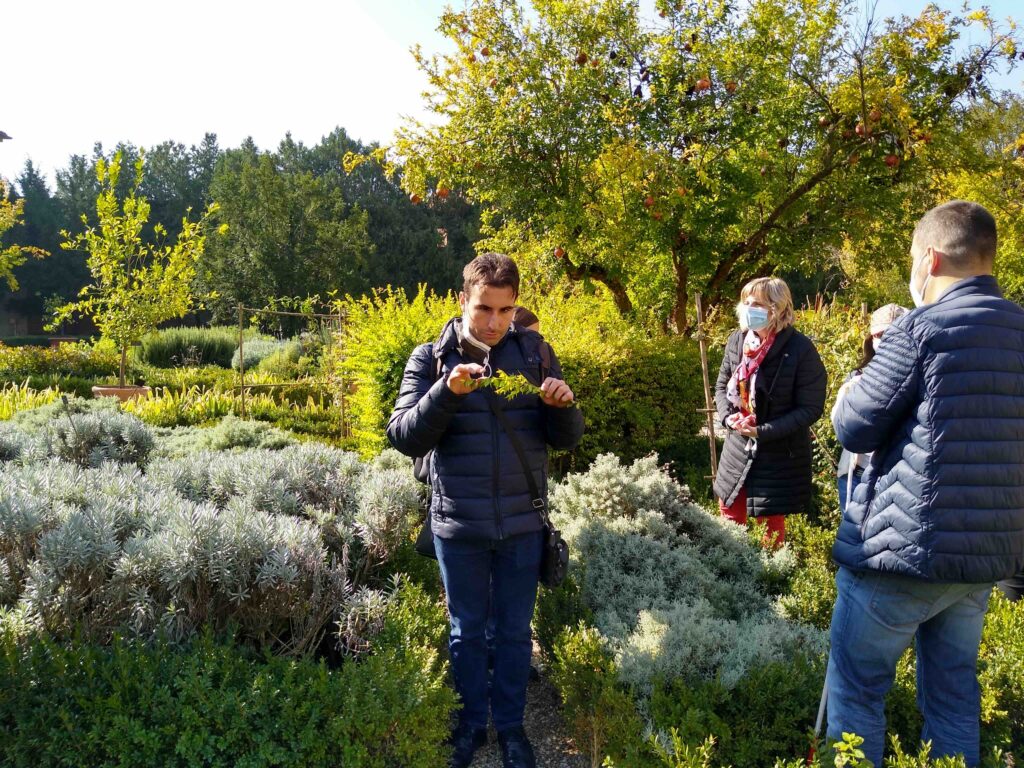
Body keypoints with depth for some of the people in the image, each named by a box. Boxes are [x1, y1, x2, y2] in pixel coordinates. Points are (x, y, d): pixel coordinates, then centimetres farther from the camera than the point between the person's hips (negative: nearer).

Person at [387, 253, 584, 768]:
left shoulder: (535, 351, -2)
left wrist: (563, 406, -21)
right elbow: (403, 438, -13)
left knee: (515, 630, 16)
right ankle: (471, 722, 37)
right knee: (466, 630, 16)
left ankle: (511, 725, 36)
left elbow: (566, 439, 1)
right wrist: (447, 392, -28)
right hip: (458, 525, -1)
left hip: (523, 523, 1)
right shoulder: (431, 358, -6)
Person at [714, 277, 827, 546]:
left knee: (771, 519, 11)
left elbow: (811, 409, -16)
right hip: (738, 445, 5)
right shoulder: (737, 340, -3)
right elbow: (722, 386, 9)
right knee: (730, 511, 18)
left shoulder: (800, 349, -18)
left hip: (780, 453, -5)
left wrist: (763, 431, -22)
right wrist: (729, 417, -11)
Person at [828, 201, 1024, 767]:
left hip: (904, 548, -7)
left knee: (856, 687, 8)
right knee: (953, 690, 18)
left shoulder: (923, 327, -14)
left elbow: (853, 428, -10)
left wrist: (852, 389, 9)